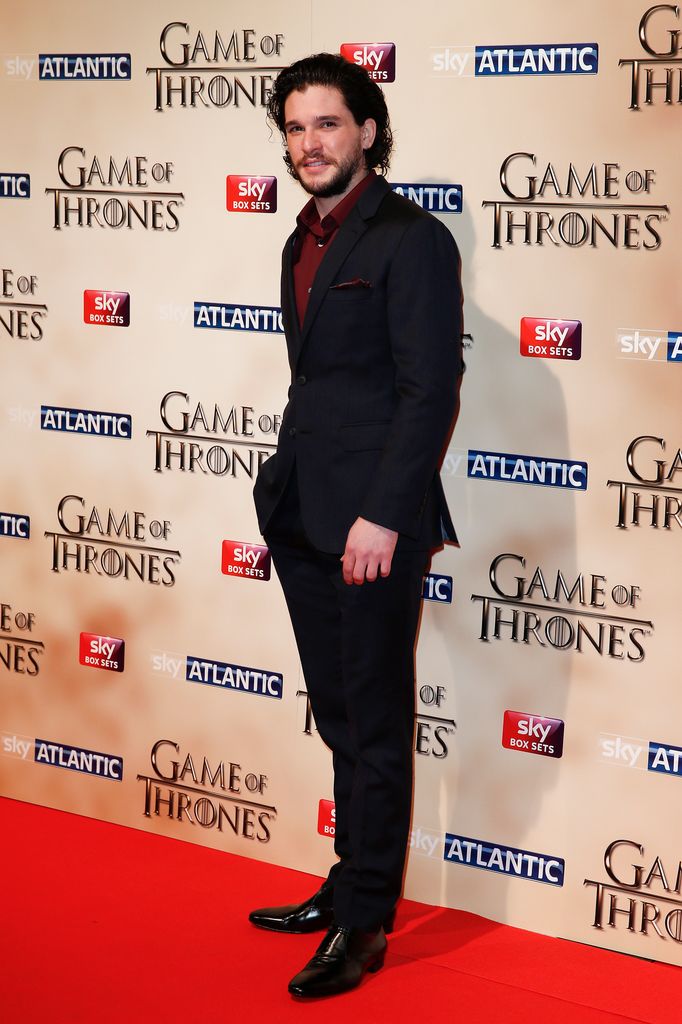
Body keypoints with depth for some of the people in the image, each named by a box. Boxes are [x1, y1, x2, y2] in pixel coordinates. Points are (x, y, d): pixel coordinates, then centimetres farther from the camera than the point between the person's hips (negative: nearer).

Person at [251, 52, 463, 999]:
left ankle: (363, 925, 10)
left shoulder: (412, 241, -10)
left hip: (371, 527, -8)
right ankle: (351, 888, 28)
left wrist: (382, 517, -19)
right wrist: (281, 502, 16)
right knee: (342, 723, 16)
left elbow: (431, 389, -15)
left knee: (374, 728, 1)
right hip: (304, 521, 8)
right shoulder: (303, 246, 16)